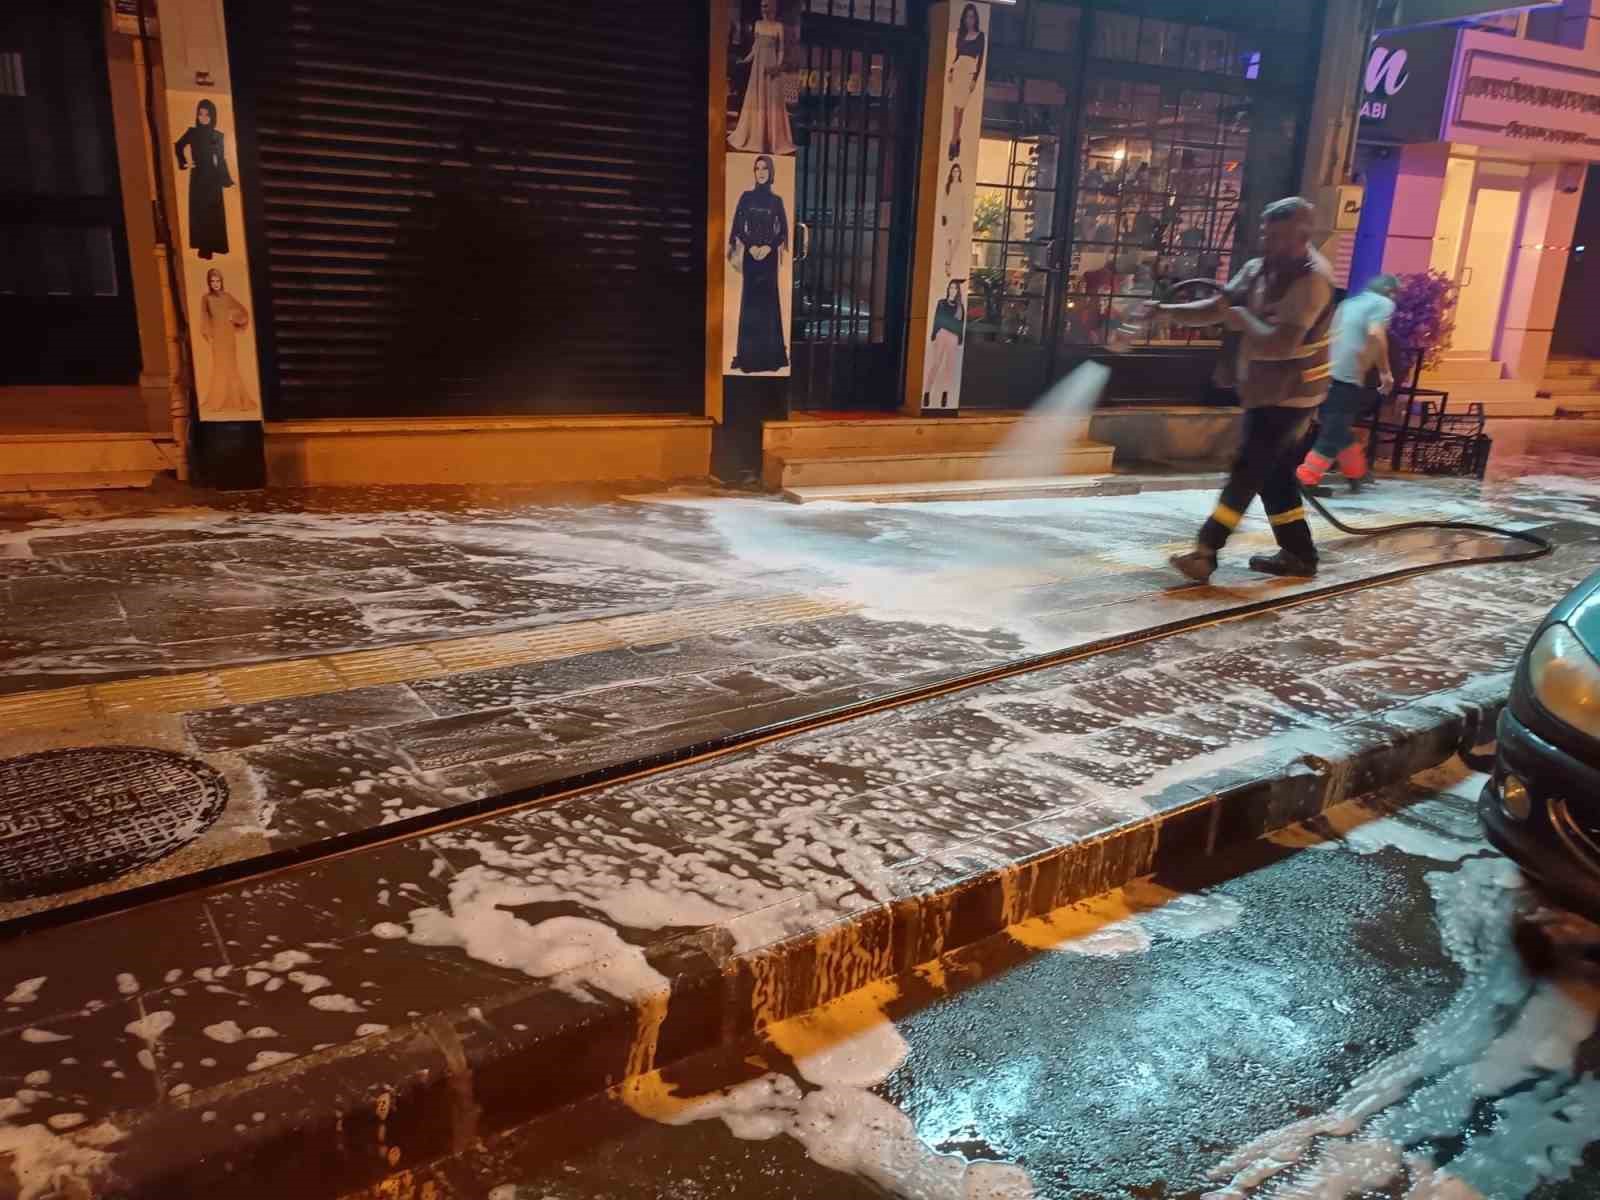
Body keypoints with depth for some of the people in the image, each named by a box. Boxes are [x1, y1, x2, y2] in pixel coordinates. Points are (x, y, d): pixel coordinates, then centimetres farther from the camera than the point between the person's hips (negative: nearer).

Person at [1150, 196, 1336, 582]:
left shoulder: (1312, 279, -21)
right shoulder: (1258, 268, 6)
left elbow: (1279, 344, -30)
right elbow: (1216, 309, 3)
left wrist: (1244, 318, -15)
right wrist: (1166, 310, -12)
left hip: (1289, 394, -9)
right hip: (1265, 390, 9)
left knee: (1247, 470, -10)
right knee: (1273, 473, 13)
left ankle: (1205, 551, -11)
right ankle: (1299, 554, 23)